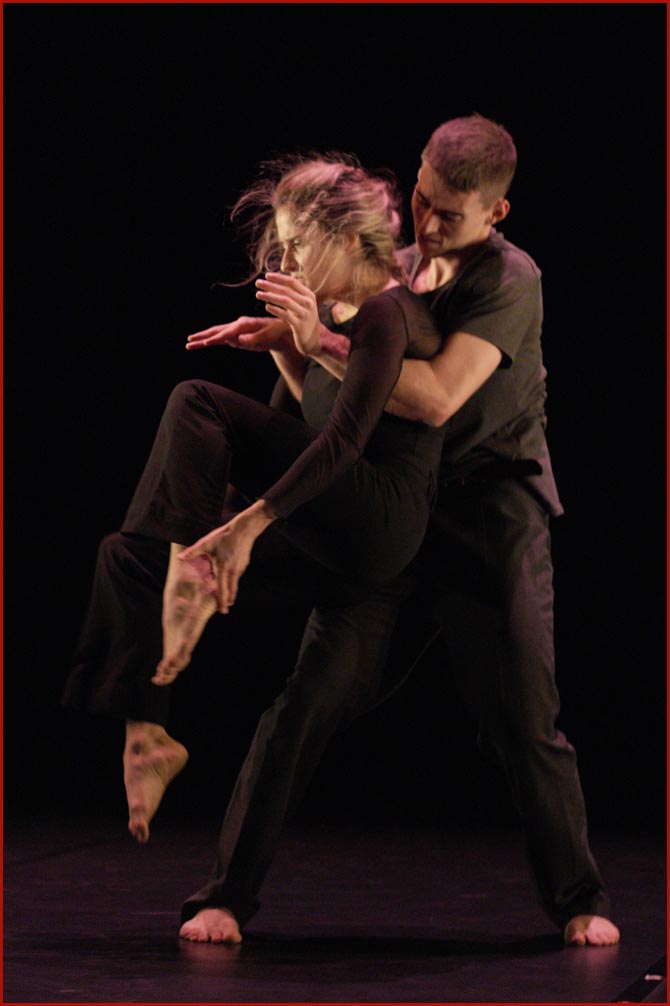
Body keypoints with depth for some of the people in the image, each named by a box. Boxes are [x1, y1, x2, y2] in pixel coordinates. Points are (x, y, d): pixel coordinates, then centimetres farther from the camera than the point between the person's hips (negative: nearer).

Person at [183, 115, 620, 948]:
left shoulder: (509, 280, -11)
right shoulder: (395, 265, 10)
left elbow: (437, 396, -27)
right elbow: (323, 406, 18)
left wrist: (317, 339, -26)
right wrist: (279, 337, -1)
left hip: (490, 521, -4)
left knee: (524, 724, -1)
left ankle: (577, 899, 17)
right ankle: (228, 889, 1)